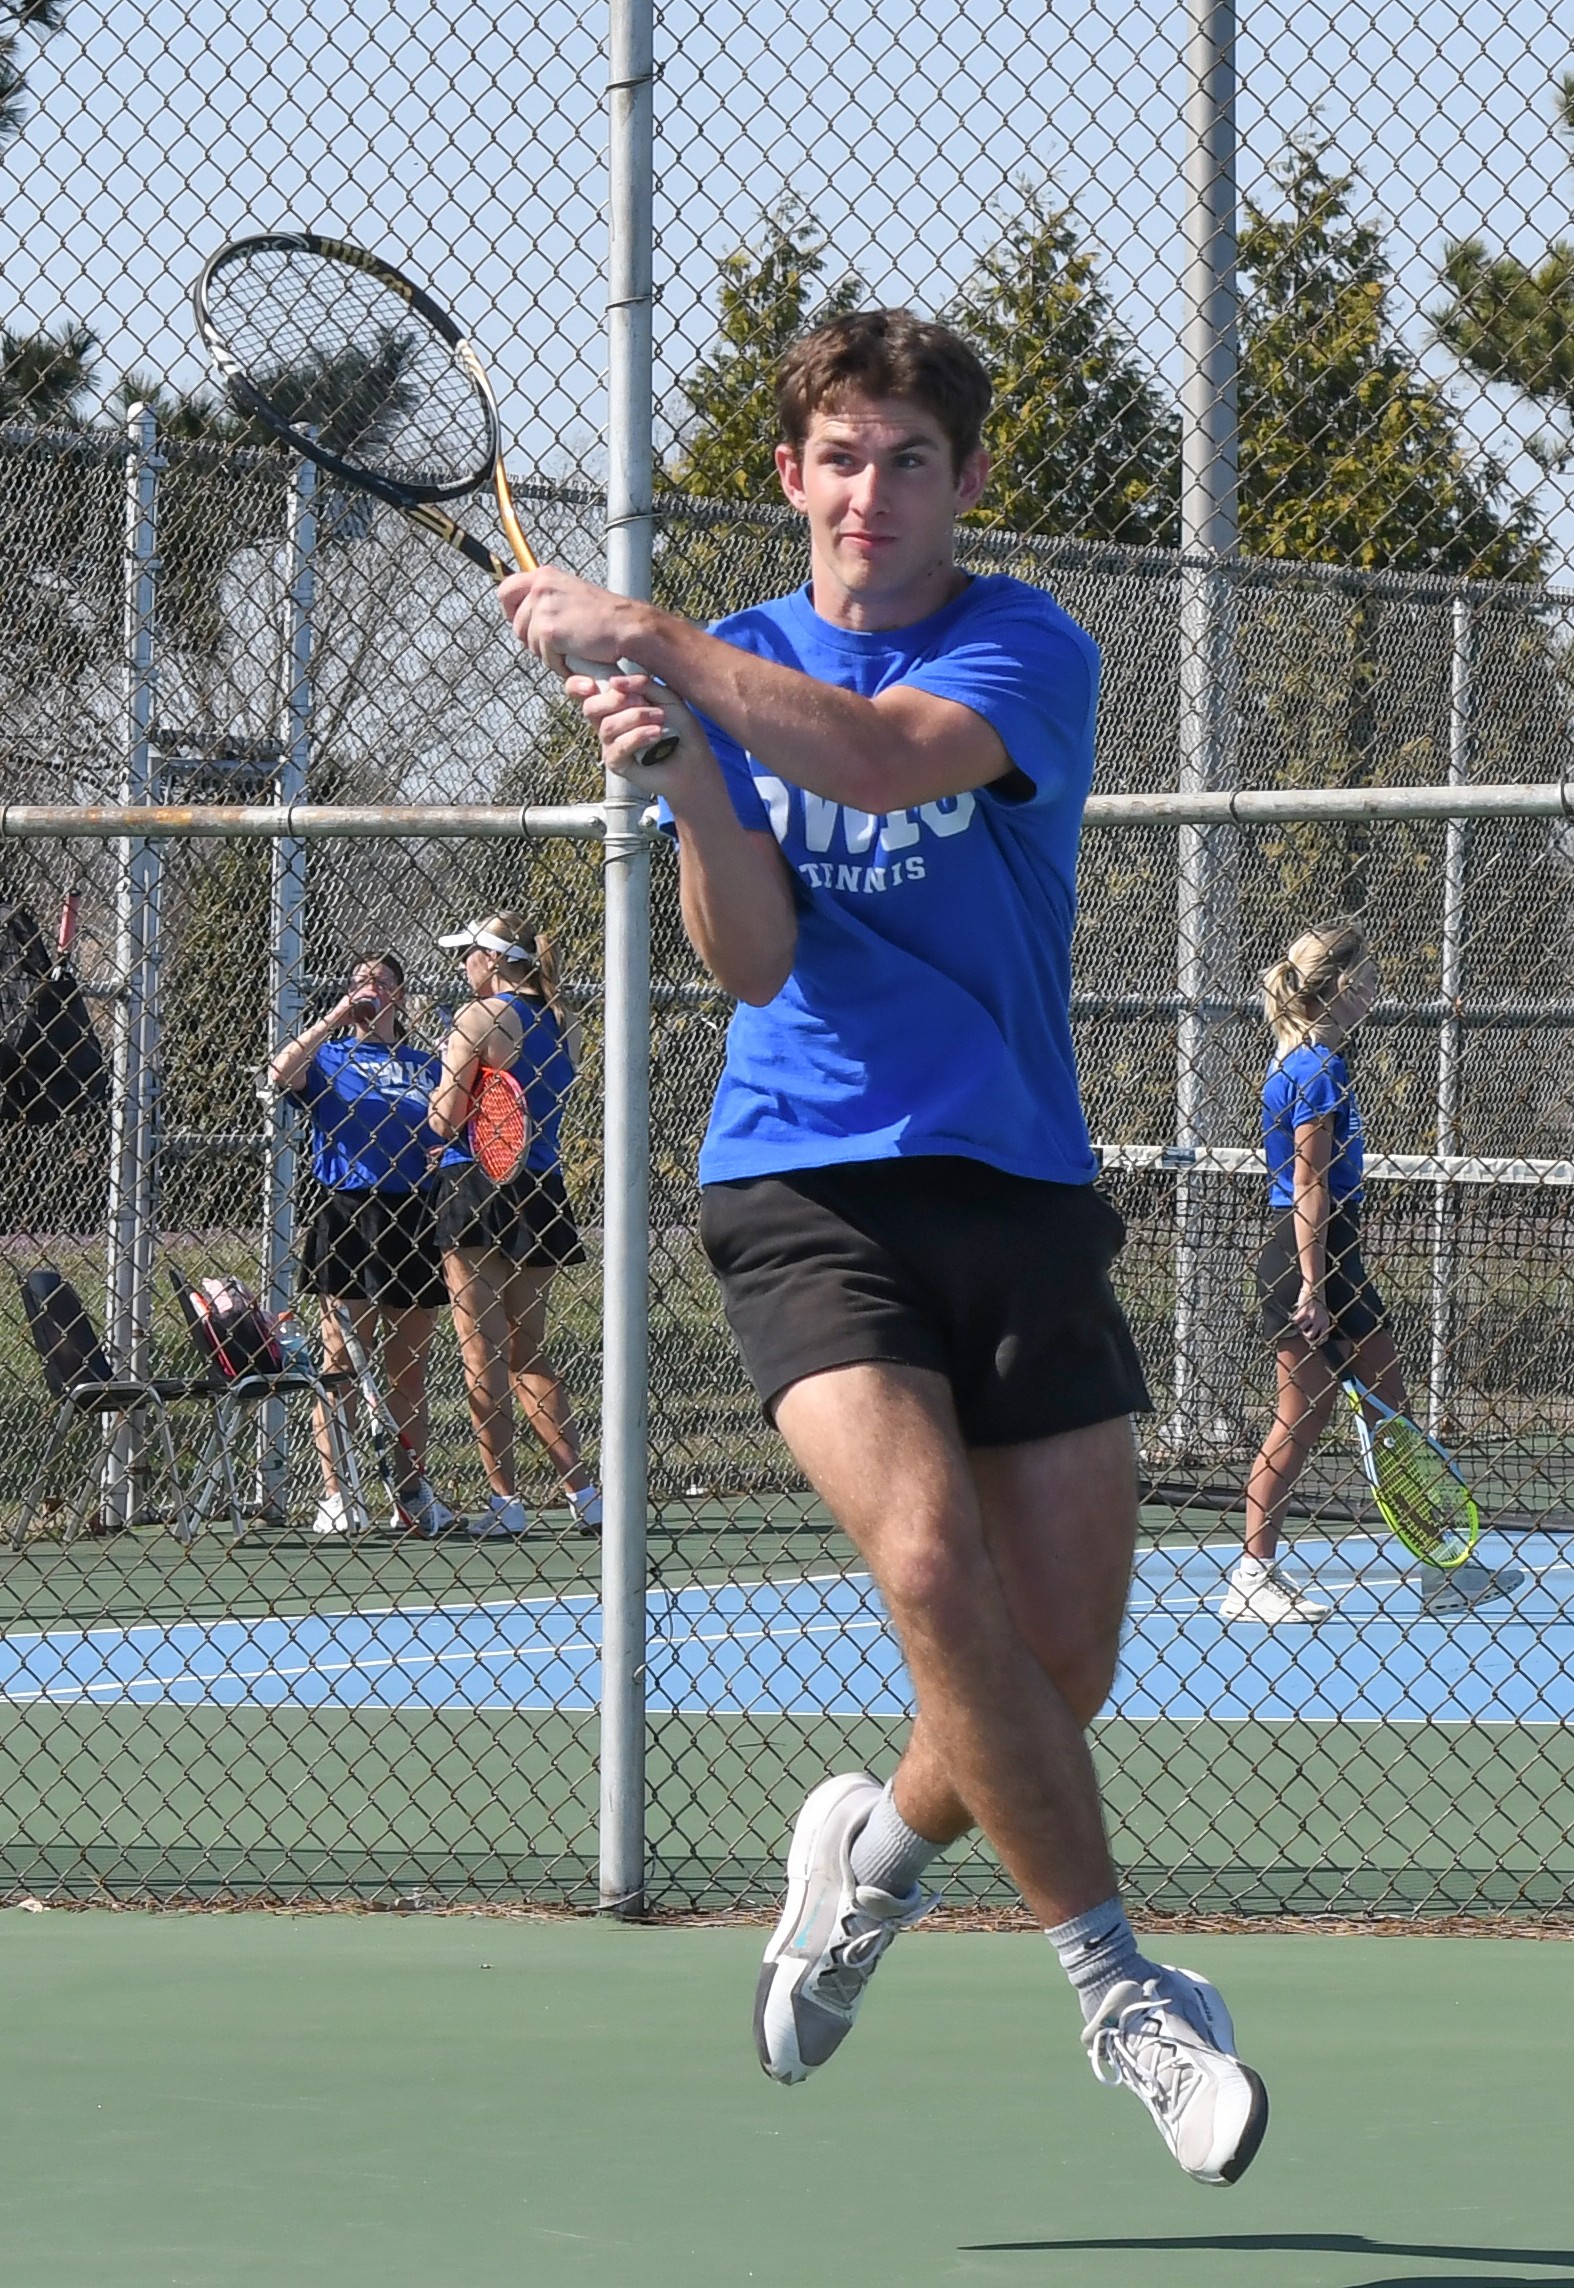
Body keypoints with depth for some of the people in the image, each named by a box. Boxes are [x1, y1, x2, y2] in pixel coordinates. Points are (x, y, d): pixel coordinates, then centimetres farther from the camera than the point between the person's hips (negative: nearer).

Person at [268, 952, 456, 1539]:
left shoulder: (426, 1066, 18)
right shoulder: (328, 1058, 8)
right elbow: (282, 1073, -14)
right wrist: (336, 1017, -13)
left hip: (415, 1219, 3)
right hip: (347, 1215, -3)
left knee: (409, 1367, 6)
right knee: (342, 1362, -7)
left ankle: (413, 1496, 10)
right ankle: (333, 1496, -7)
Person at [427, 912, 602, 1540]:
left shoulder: (477, 1019, -10)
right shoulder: (563, 1024, 9)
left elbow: (446, 1119, -12)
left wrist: (445, 1074, 6)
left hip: (477, 1186, -7)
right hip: (541, 1189, 7)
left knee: (483, 1353, -2)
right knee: (529, 1352, 15)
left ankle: (505, 1500, -5)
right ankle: (582, 1493, 9)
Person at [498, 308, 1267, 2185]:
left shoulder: (1026, 652, 0)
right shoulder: (733, 672, 10)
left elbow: (884, 754, -23)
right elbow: (754, 961, -3)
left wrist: (643, 637, -22)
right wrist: (683, 786, -20)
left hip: (1019, 1187, 0)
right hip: (806, 1188, 0)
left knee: (1063, 1657, -2)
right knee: (931, 1565, -24)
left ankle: (876, 1846, 31)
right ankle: (1118, 1985, -13)